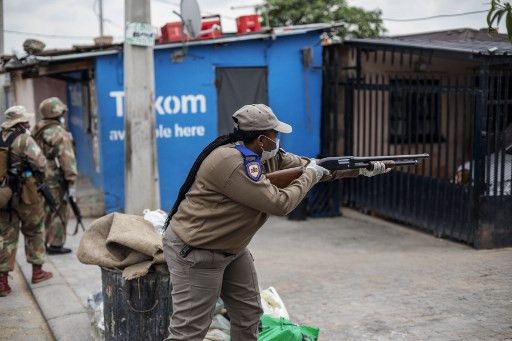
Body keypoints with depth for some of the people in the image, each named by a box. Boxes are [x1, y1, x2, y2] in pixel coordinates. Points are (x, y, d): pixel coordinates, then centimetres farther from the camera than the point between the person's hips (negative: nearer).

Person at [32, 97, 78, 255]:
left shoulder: (37, 131, 11)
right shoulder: (60, 134, -14)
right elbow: (67, 159, -19)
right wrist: (71, 182, -17)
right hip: (54, 179, -8)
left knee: (44, 212, 18)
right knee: (58, 213, 2)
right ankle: (55, 245, 5)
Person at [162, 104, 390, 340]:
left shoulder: (268, 155, 3)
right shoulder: (232, 161, -27)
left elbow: (310, 166, 9)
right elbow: (279, 203, -26)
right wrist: (310, 176, -11)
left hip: (232, 248, 10)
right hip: (194, 251, -10)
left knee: (249, 315, 14)